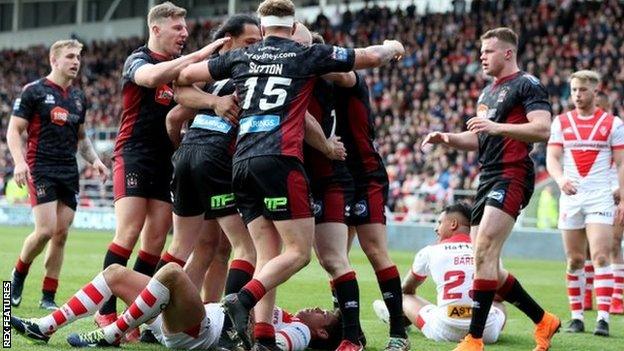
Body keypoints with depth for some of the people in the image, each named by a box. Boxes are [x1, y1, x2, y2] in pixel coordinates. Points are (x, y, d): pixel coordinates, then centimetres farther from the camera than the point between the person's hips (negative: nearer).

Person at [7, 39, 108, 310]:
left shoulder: (79, 98, 15)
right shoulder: (34, 91, -3)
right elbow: (14, 130, -4)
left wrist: (94, 161, 9)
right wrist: (19, 162, -19)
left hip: (69, 173, 6)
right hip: (41, 170, -6)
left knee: (61, 234, 1)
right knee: (46, 230, -16)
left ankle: (48, 297, 7)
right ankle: (18, 275, 10)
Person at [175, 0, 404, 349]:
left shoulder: (241, 57, 17)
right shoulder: (307, 55, 8)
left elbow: (185, 75, 22)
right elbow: (371, 57, 14)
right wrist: (393, 47, 34)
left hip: (242, 161, 5)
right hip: (279, 160, -5)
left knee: (268, 256, 8)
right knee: (300, 251, -3)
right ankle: (243, 300, -24)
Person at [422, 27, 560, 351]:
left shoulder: (527, 85, -4)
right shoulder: (487, 93, 23)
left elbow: (543, 130, -17)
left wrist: (497, 127, -25)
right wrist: (447, 139, 10)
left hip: (512, 176, -10)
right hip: (488, 178, 10)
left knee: (484, 253, -19)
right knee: (486, 265, 7)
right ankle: (543, 321, 20)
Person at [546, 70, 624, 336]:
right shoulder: (561, 122, 9)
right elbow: (552, 157, 2)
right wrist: (560, 178, -19)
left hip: (600, 197, -3)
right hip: (570, 197, 3)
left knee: (600, 257, -13)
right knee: (575, 260, 6)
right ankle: (576, 317, 12)